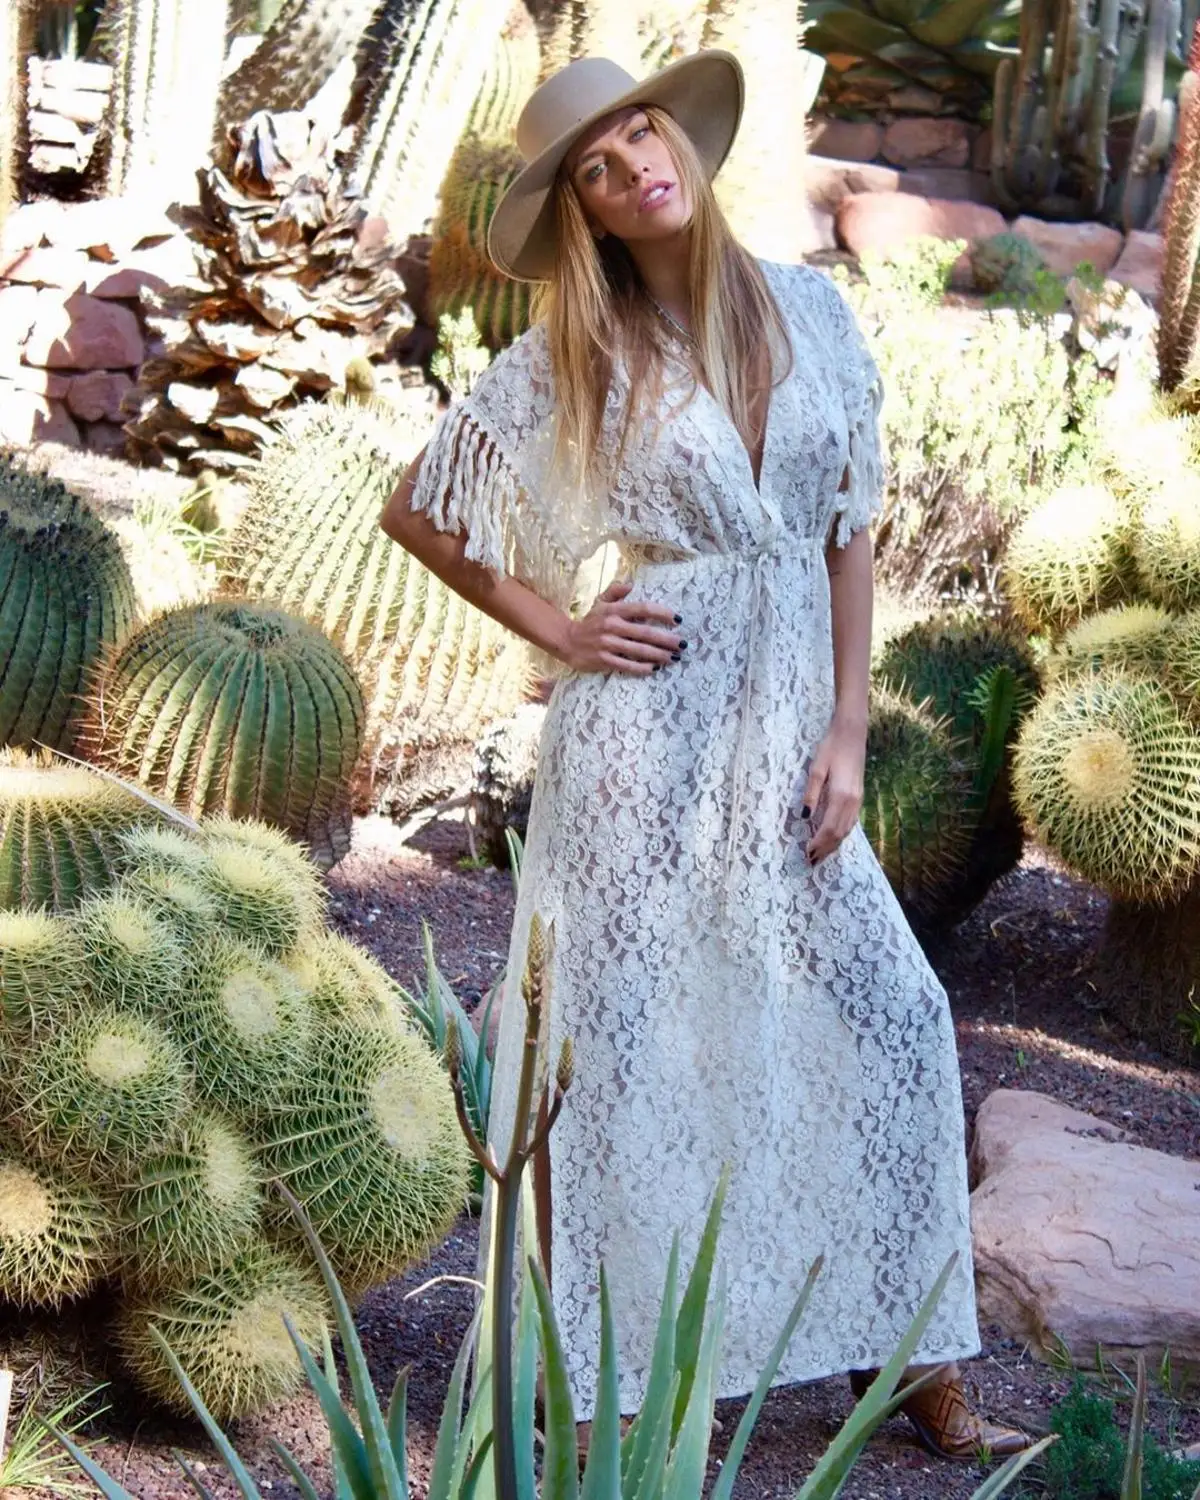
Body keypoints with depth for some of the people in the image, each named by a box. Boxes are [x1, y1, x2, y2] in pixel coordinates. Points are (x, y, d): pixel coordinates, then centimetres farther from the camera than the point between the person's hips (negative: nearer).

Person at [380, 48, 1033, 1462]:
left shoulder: (809, 312, 6)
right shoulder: (570, 362, -3)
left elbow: (847, 534, 8)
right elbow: (411, 511, 3)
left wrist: (846, 733, 2)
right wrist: (553, 626, -4)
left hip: (785, 734, 4)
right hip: (646, 738, -4)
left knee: (892, 1018, 4)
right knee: (636, 1042, 1)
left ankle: (922, 1375, 17)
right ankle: (633, 1387, 15)